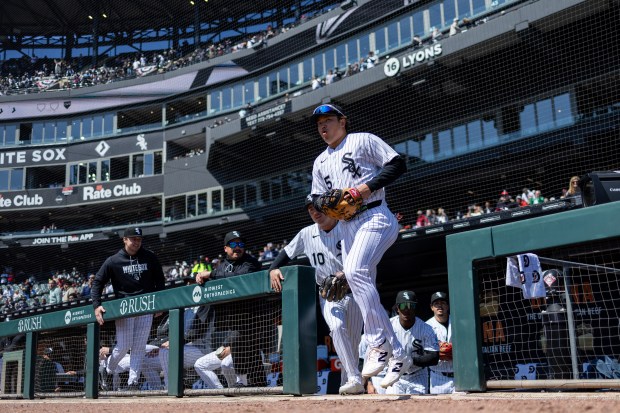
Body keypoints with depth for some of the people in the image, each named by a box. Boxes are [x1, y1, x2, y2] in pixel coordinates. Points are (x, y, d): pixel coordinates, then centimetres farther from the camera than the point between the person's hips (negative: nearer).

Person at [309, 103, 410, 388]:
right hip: (347, 225, 7)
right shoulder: (320, 162, 23)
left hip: (375, 217, -7)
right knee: (363, 292, 2)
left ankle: (378, 343, -24)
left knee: (355, 271, -30)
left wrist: (368, 187, -14)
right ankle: (397, 355, 11)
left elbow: (398, 164, -4)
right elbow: (317, 199, 20)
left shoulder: (363, 140, 5)